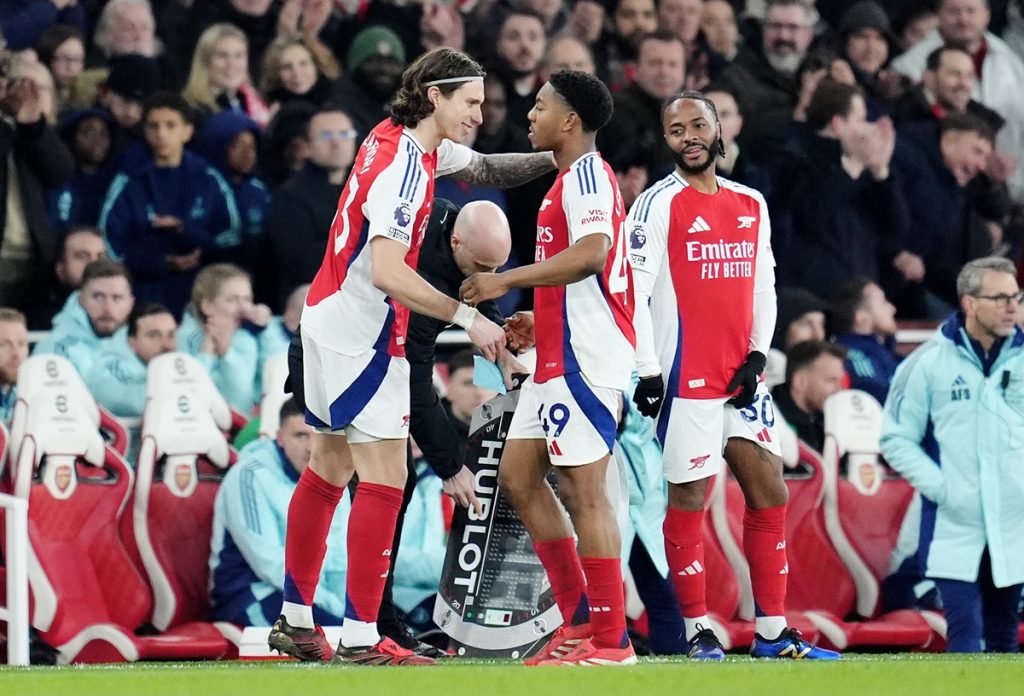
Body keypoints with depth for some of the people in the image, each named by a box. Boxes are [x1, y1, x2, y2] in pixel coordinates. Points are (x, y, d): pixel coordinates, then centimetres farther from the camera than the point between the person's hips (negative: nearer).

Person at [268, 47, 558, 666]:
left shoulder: (401, 141, 7)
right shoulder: (403, 168, -22)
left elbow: (483, 168, 23)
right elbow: (387, 273, -31)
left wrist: (555, 158, 8)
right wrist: (468, 318, -30)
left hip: (330, 319, 10)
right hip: (362, 335, -10)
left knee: (329, 470, 16)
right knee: (385, 481, -10)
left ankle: (295, 618, 22)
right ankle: (361, 637, -12)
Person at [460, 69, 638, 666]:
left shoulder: (587, 174, -11)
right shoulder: (572, 178, 21)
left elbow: (592, 253, -28)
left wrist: (508, 280, -25)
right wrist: (538, 320, 23)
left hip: (585, 358, -11)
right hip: (559, 358, 11)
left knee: (583, 490, -9)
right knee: (518, 475, 11)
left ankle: (610, 639, -7)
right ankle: (580, 617, 14)